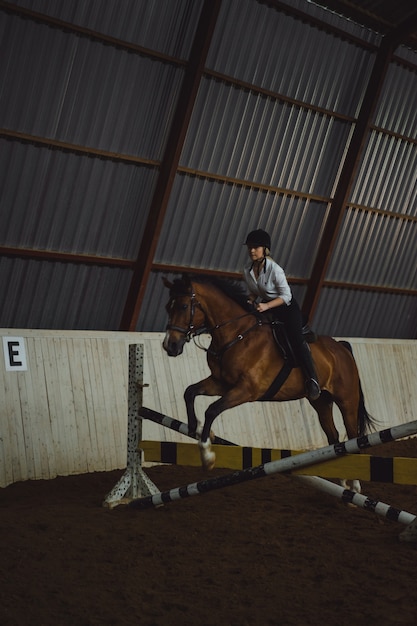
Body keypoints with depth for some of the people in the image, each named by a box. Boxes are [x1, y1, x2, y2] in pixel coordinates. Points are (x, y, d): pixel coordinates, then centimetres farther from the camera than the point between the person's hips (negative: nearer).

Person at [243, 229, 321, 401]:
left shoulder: (274, 269, -22)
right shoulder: (247, 271, -4)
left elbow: (286, 296, -19)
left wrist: (267, 306, -30)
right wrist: (251, 300, -12)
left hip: (287, 307, -7)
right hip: (265, 308, 7)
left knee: (295, 338, -22)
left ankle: (312, 380, -22)